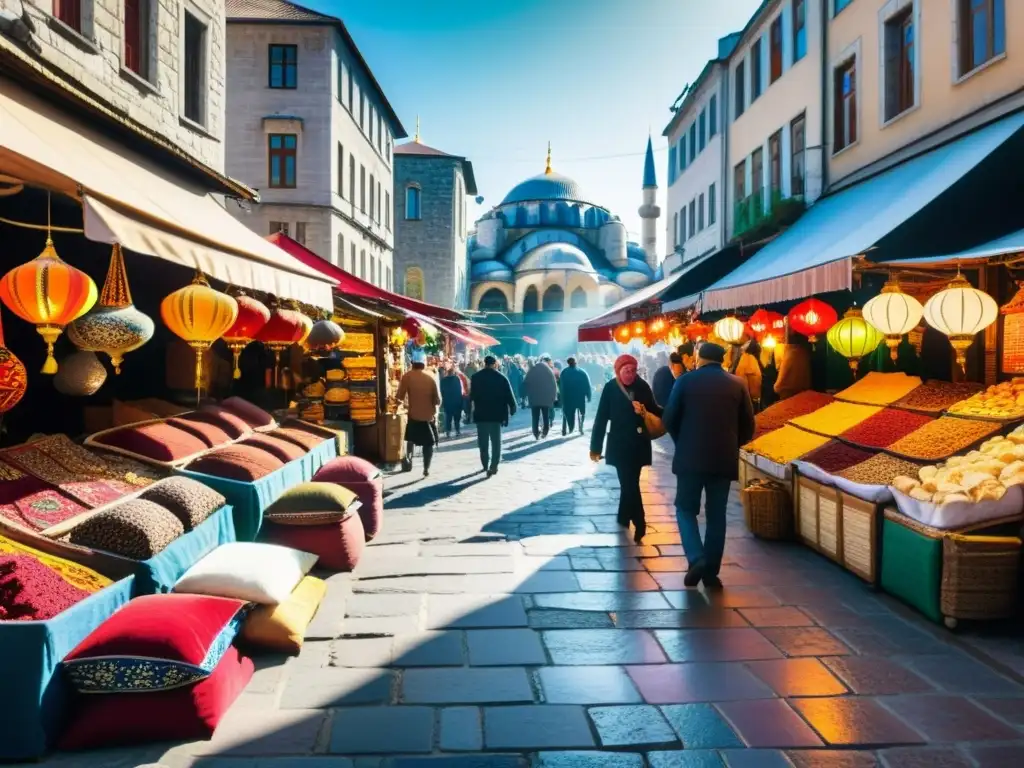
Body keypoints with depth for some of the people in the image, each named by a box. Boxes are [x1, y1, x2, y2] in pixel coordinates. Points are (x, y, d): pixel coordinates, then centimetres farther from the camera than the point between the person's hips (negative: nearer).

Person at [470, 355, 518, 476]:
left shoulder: (475, 377, 1)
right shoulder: (501, 377, -5)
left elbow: (472, 395, 7)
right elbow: (509, 395, -4)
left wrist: (470, 410, 16)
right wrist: (512, 409, 7)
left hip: (480, 413, 2)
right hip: (496, 413, -2)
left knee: (483, 441, 12)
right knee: (496, 441, 4)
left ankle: (486, 465, 17)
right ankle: (493, 466, -4)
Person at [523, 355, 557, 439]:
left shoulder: (532, 371, 7)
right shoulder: (549, 371, 3)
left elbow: (525, 384, 3)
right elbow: (554, 385, 0)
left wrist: (526, 395, 8)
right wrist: (554, 396, 5)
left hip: (534, 398, 0)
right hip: (547, 398, 0)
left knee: (536, 417, 2)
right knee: (546, 416, 12)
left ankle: (536, 434, -6)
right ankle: (545, 432, 9)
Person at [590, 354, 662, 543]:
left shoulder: (643, 387, -3)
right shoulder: (610, 389, -9)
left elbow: (653, 409, 5)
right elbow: (601, 418, -7)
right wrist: (595, 446, -6)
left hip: (638, 443, 3)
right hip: (620, 443, -2)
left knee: (629, 483, 13)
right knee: (629, 484, -5)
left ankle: (624, 517, 30)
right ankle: (639, 523, -1)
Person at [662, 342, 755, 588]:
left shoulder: (685, 381, -2)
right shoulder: (738, 384, 4)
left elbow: (669, 419, -1)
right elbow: (748, 426, 5)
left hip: (690, 458, -2)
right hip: (725, 460, 2)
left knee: (686, 509, 11)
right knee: (716, 515, 11)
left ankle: (696, 558, -7)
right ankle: (711, 572, 14)